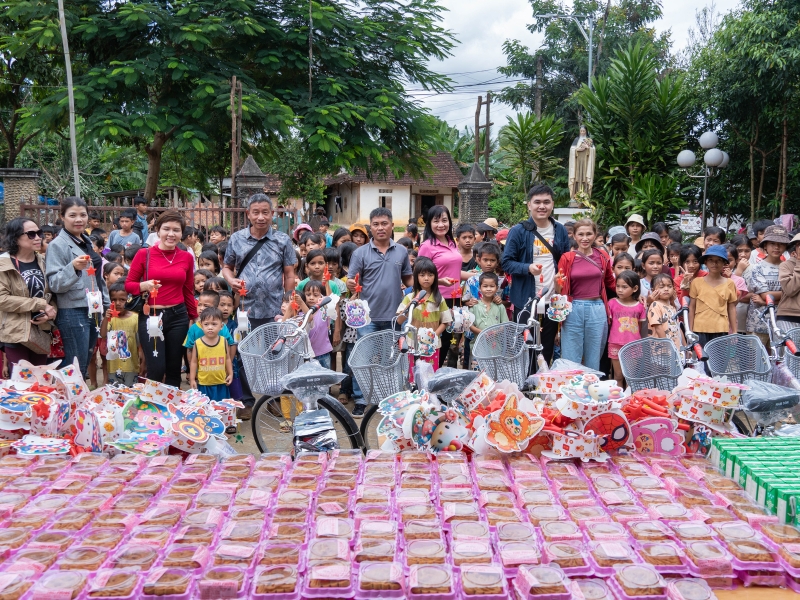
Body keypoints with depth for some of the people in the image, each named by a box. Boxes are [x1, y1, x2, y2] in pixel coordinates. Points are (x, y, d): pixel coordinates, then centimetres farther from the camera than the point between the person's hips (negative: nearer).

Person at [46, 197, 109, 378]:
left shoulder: (87, 242, 14)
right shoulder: (58, 245, -9)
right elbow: (54, 284, -16)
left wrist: (105, 303, 19)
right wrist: (73, 267, -31)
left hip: (92, 311, 8)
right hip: (72, 314, -8)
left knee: (85, 365, 13)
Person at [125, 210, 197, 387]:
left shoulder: (187, 257, 5)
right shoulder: (144, 254, -3)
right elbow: (128, 284, 2)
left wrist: (195, 318, 16)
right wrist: (145, 285, -18)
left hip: (178, 316, 3)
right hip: (150, 316, -3)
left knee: (174, 370, 11)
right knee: (156, 370, -8)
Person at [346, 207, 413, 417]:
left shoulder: (401, 251, 5)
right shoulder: (360, 253, -2)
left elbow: (408, 278, 14)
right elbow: (351, 282, -3)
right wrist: (351, 286, -25)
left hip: (395, 316, 3)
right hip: (369, 317, -2)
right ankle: (360, 400, 7)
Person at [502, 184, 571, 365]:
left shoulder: (560, 231, 8)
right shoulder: (518, 231, -5)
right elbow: (506, 262, -7)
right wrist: (528, 268, -23)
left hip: (553, 301, 4)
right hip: (525, 301, -3)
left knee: (547, 350, 12)